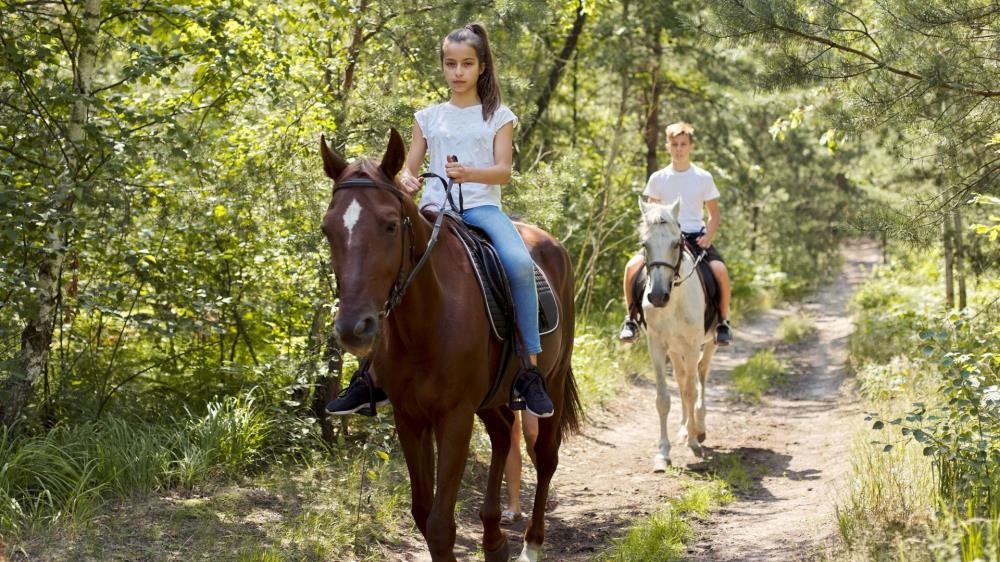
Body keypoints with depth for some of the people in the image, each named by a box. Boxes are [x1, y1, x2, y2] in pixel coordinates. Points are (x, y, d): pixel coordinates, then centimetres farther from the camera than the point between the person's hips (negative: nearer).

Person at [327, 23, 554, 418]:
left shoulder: (498, 116, 10)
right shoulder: (428, 118, 16)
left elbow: (504, 170, -4)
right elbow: (409, 170, 11)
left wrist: (470, 174, -26)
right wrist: (406, 183, -15)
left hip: (482, 208, -3)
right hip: (434, 209, 3)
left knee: (520, 263, -33)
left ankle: (531, 371, -25)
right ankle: (375, 375, -10)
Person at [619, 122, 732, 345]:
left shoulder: (703, 178, 5)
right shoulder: (658, 179, 7)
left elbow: (715, 215, 9)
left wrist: (708, 237, -10)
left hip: (696, 236, -1)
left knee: (720, 271, -28)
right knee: (632, 266, -25)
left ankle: (723, 321, -7)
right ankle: (631, 318, -7)